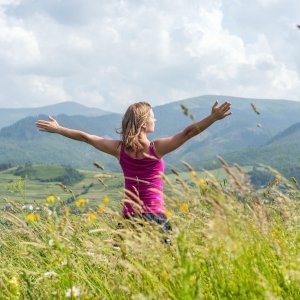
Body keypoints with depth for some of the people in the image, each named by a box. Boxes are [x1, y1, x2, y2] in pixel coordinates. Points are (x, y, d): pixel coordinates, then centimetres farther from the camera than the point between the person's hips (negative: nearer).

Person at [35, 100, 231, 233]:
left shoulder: (120, 149, 1)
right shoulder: (156, 149, -8)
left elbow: (85, 137, 10)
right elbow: (187, 133, -12)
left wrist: (57, 129, 21)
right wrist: (214, 117, -11)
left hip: (129, 217, 3)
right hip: (155, 215, -3)